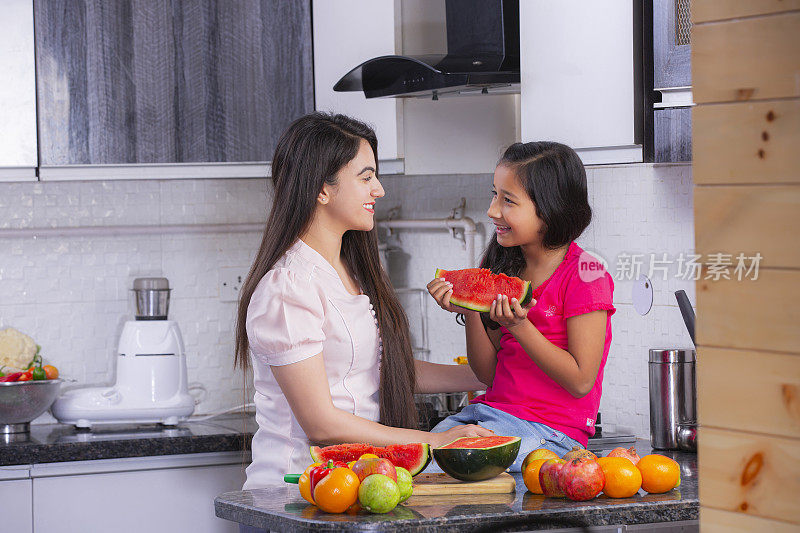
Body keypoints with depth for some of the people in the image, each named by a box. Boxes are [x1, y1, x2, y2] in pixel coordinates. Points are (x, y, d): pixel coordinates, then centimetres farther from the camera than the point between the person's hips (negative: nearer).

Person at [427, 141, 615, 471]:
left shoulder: (585, 275, -9)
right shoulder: (505, 269, 11)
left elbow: (581, 381, -13)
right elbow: (489, 374, 11)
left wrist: (519, 326, -21)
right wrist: (470, 311, -4)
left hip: (550, 429, -7)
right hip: (492, 408, 7)